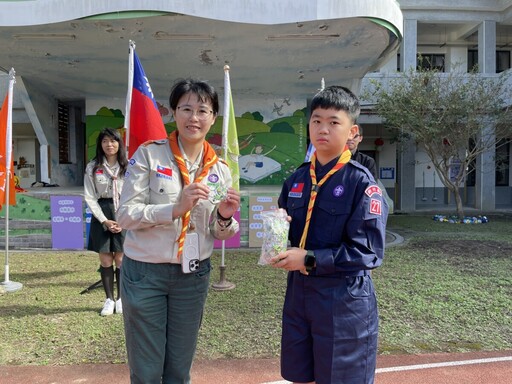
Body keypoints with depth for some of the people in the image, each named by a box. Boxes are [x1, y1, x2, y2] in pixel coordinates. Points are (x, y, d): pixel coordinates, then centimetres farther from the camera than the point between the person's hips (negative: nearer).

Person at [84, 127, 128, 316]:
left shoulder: (127, 167, 1)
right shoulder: (92, 167, 1)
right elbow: (90, 197, -1)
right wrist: (104, 220, -9)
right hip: (101, 214, 0)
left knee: (121, 259, 4)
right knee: (105, 259, 4)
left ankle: (121, 298, 18)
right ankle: (109, 299, 18)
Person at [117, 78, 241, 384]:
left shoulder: (220, 169, 2)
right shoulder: (149, 154, -8)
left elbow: (219, 235, 6)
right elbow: (126, 215, -13)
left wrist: (224, 217, -16)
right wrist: (175, 208, -26)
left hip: (193, 275, 3)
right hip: (145, 273, -3)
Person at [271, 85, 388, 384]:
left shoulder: (361, 182, -13)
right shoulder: (297, 179, 5)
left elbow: (369, 251, -18)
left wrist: (310, 259, -21)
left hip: (345, 301, -5)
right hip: (298, 293, 6)